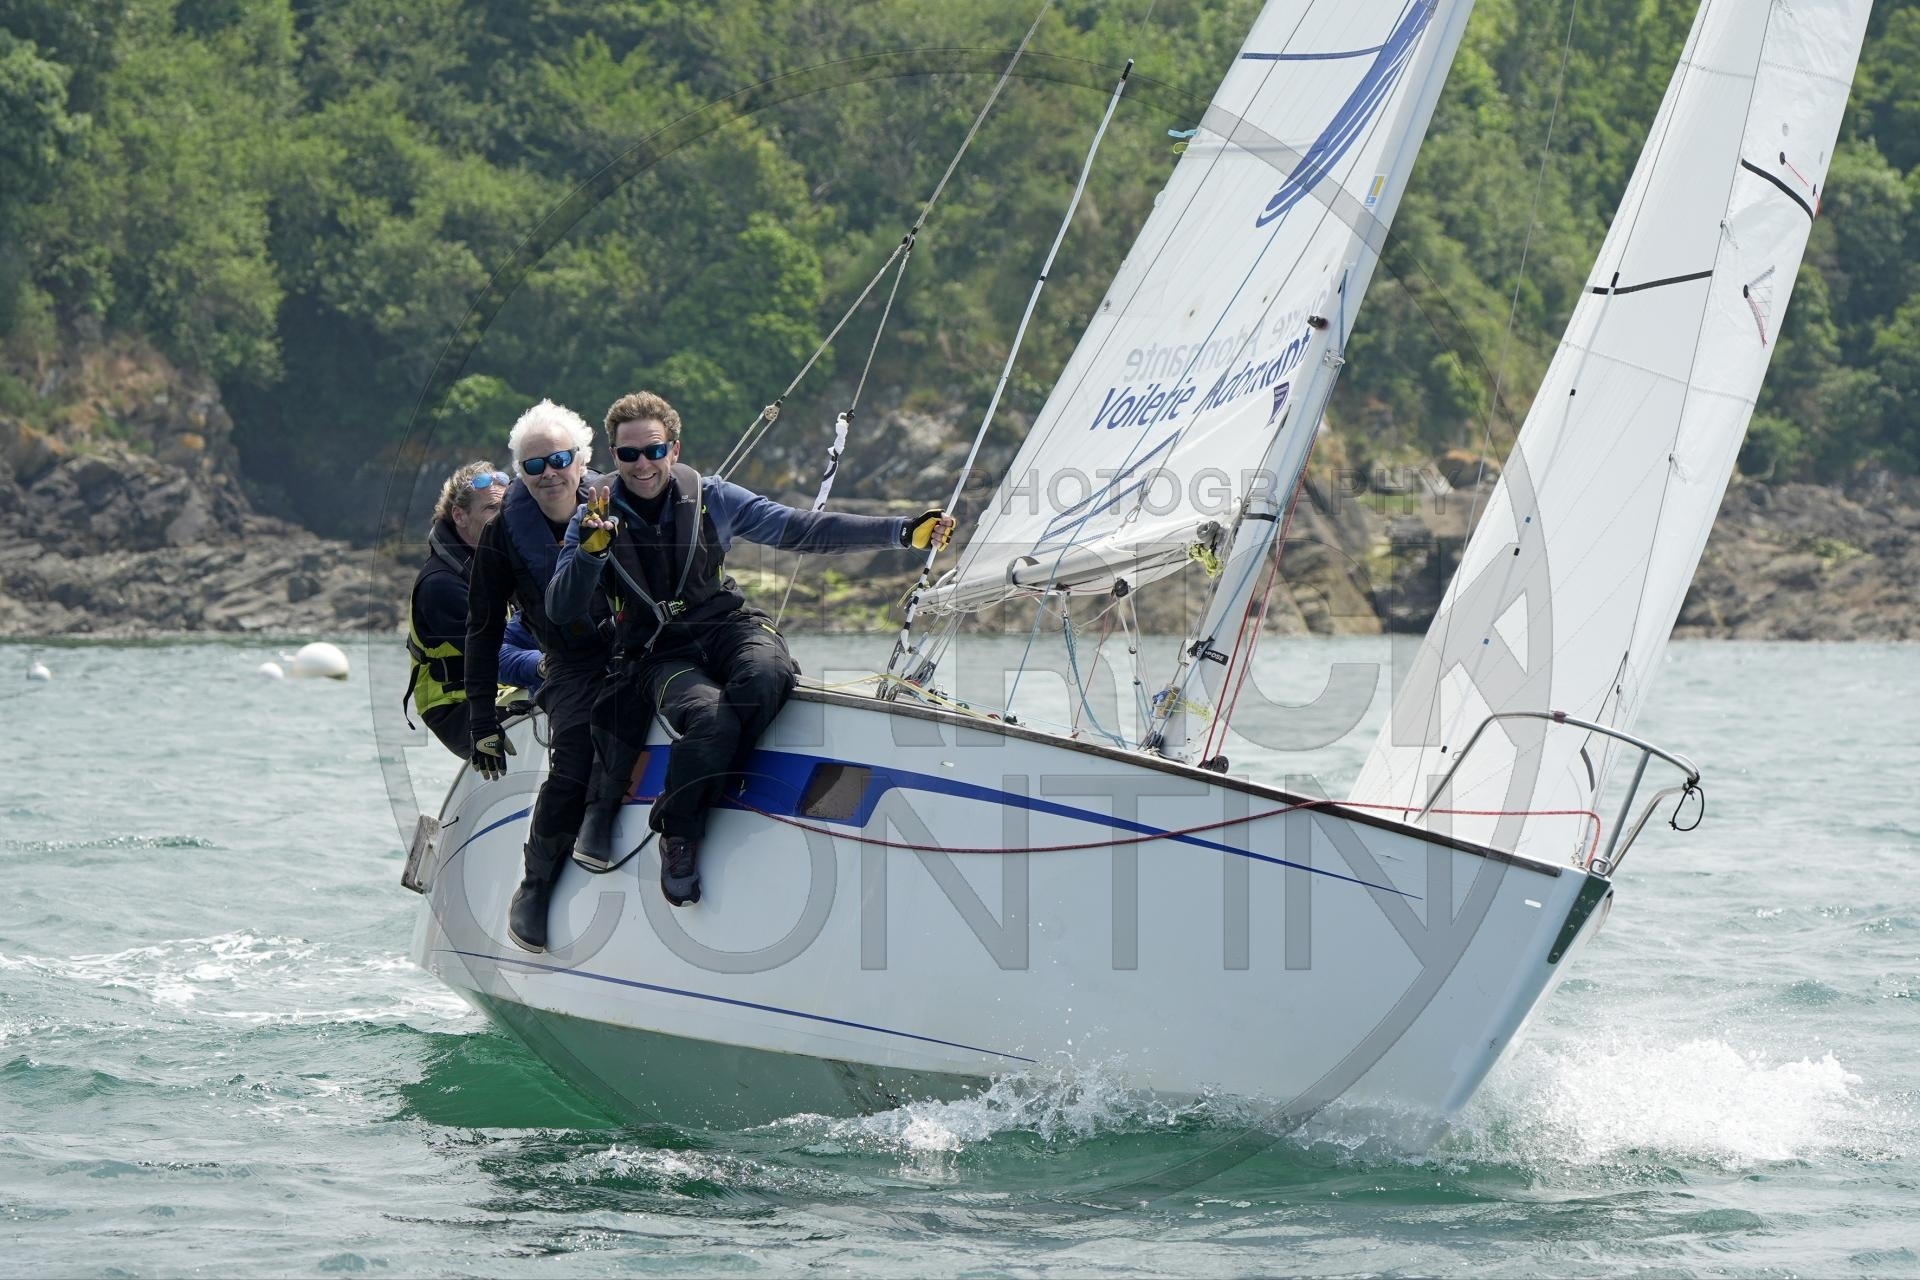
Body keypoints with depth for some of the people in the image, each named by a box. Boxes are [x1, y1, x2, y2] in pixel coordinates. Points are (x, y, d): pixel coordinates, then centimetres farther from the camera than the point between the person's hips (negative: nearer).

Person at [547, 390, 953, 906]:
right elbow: (561, 610, -6)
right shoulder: (594, 519, 1)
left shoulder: (710, 498, 4)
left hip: (726, 626, 2)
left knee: (765, 674, -36)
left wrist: (901, 531, -3)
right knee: (710, 718, -35)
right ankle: (677, 832, -11)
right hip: (659, 655, -2)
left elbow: (801, 529, 5)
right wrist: (591, 549, -25)